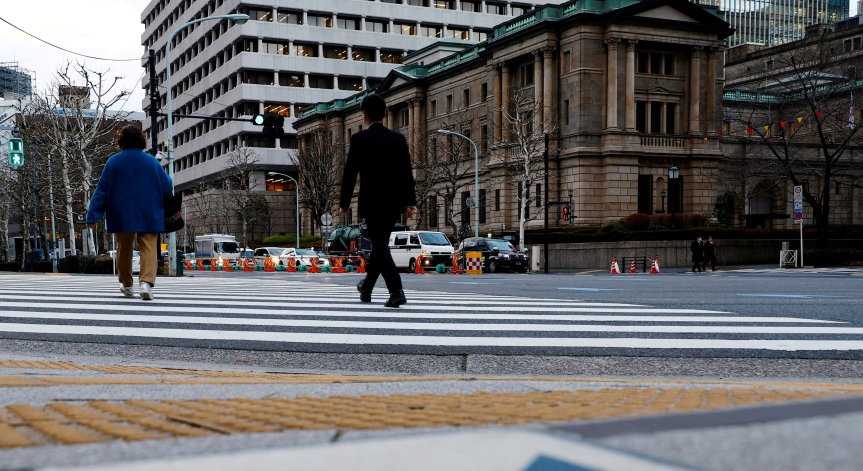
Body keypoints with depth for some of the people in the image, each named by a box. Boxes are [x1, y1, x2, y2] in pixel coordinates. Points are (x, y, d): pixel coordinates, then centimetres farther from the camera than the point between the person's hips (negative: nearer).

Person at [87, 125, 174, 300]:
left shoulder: (114, 161, -2)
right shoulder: (151, 161, -2)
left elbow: (102, 189, -1)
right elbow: (167, 187, 3)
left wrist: (93, 215, 2)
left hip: (122, 215, 1)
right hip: (149, 215, -1)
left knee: (124, 248, 16)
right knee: (148, 248, -5)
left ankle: (126, 285, 26)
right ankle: (147, 281, -26)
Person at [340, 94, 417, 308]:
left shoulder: (360, 139, -6)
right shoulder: (398, 138, 6)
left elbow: (350, 173, -6)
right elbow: (407, 172, 5)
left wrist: (344, 202, 2)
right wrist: (410, 202, 8)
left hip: (371, 202, -5)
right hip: (394, 202, 5)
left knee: (380, 246, -4)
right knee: (380, 243, 18)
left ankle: (396, 291, -19)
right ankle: (366, 288, 32)